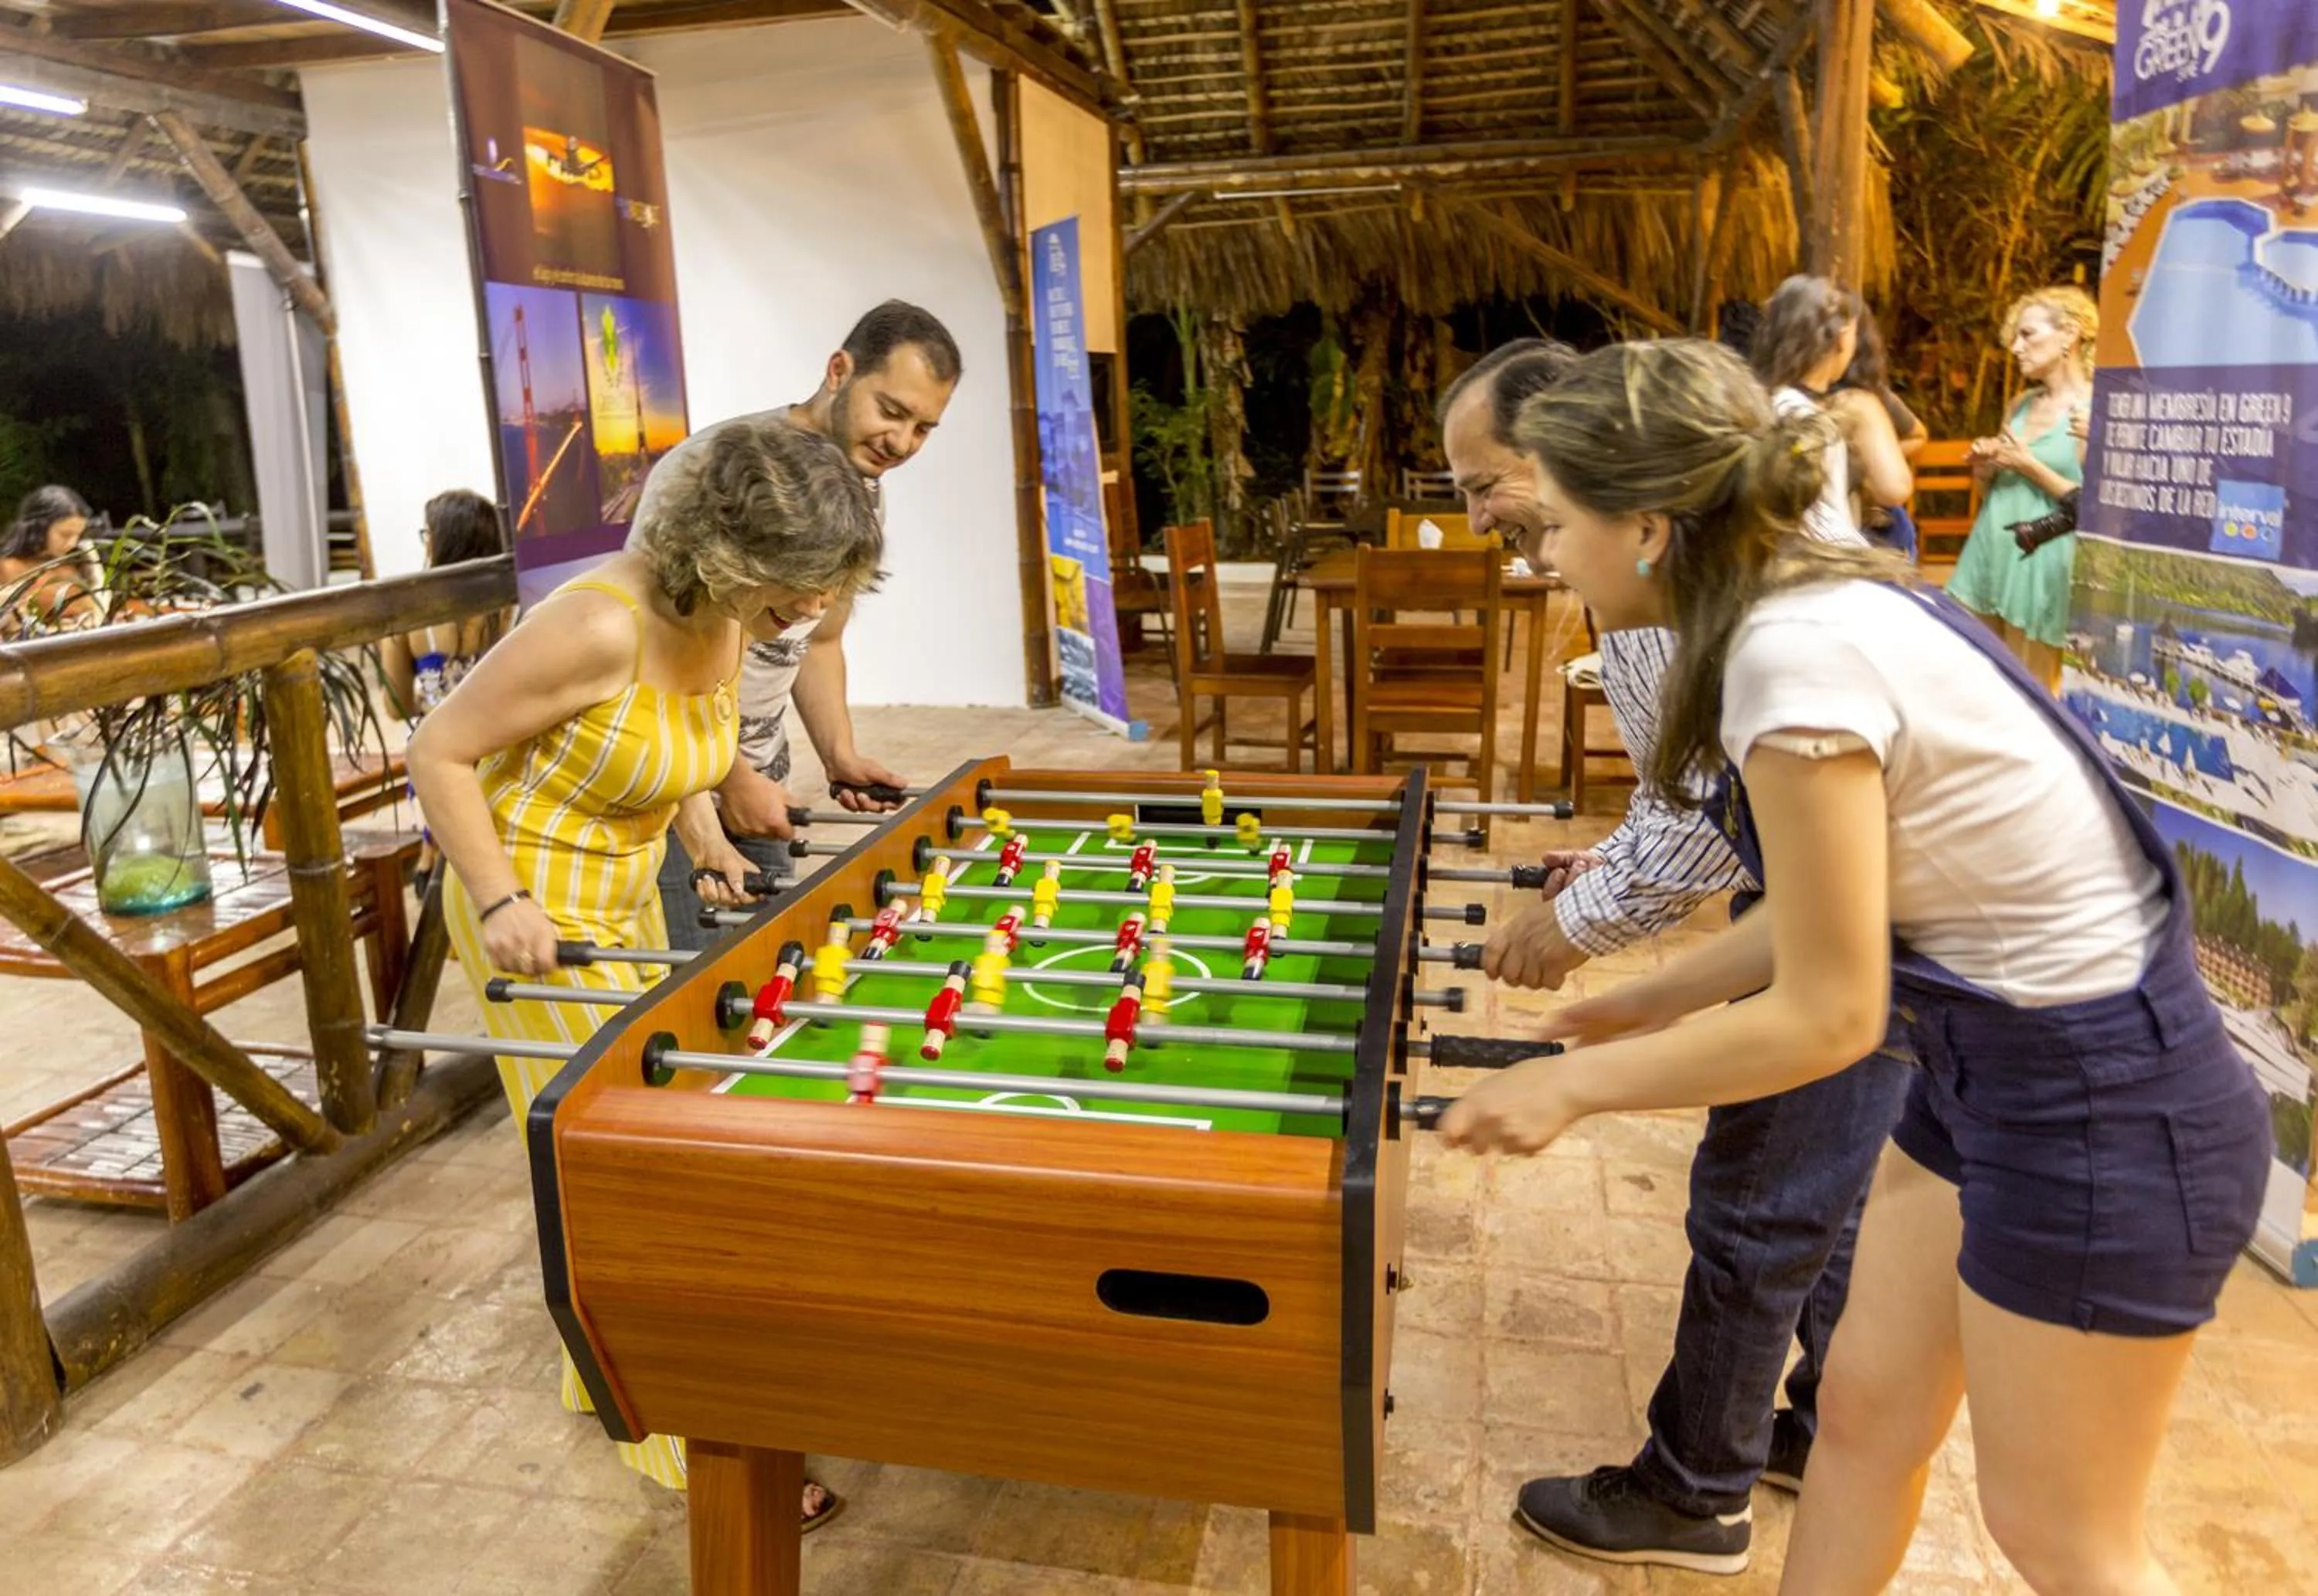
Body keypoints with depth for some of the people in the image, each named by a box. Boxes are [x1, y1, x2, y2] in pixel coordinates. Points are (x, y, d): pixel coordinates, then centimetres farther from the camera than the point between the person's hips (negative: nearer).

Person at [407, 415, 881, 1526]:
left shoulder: (730, 621, -6)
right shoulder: (601, 627, -30)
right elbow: (440, 752, -20)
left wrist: (707, 838, 1)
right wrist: (501, 898, -26)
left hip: (629, 905, 8)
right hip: (539, 917, -8)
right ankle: (694, 1442, 14)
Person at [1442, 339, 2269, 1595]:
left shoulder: (1800, 656, -27)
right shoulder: (1812, 604, 0)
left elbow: (1826, 1018, -22)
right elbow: (1835, 906, 9)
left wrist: (1574, 1085, -12)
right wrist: (1651, 1002, 13)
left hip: (2107, 1112, -9)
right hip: (1990, 1063, 9)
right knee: (1863, 1412, 20)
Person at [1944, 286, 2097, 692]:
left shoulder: (2095, 410, -9)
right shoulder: (2023, 403, 13)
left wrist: (2030, 466, -16)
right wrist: (1985, 464, 1)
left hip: (2040, 559, -7)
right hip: (1991, 549, 7)